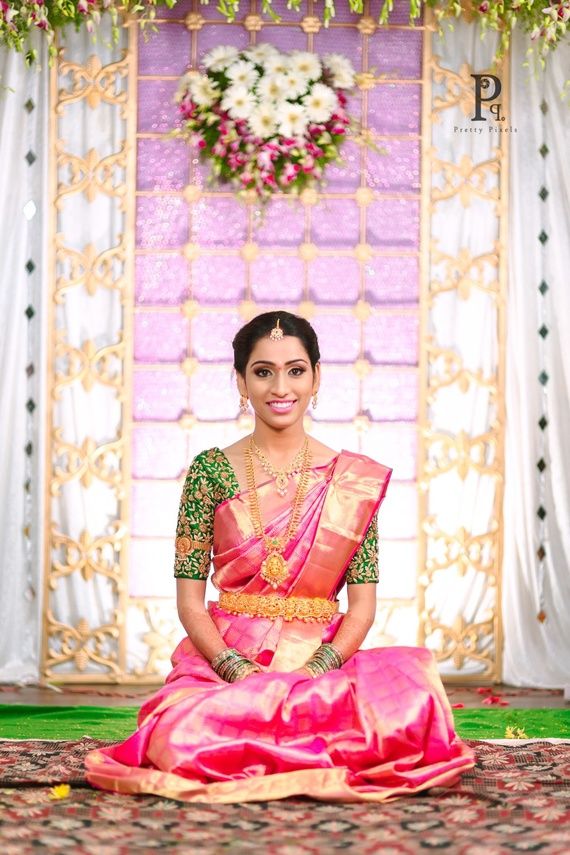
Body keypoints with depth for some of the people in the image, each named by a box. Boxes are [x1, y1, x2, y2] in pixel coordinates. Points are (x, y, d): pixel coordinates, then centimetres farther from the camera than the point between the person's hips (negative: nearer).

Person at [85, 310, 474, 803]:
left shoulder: (353, 479, 7)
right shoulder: (211, 470, 4)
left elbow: (362, 603, 3)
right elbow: (190, 599, 2)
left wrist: (317, 668, -14)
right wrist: (237, 669, -14)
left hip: (325, 658, 1)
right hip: (224, 659, -1)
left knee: (410, 700, -32)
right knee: (182, 736, -35)